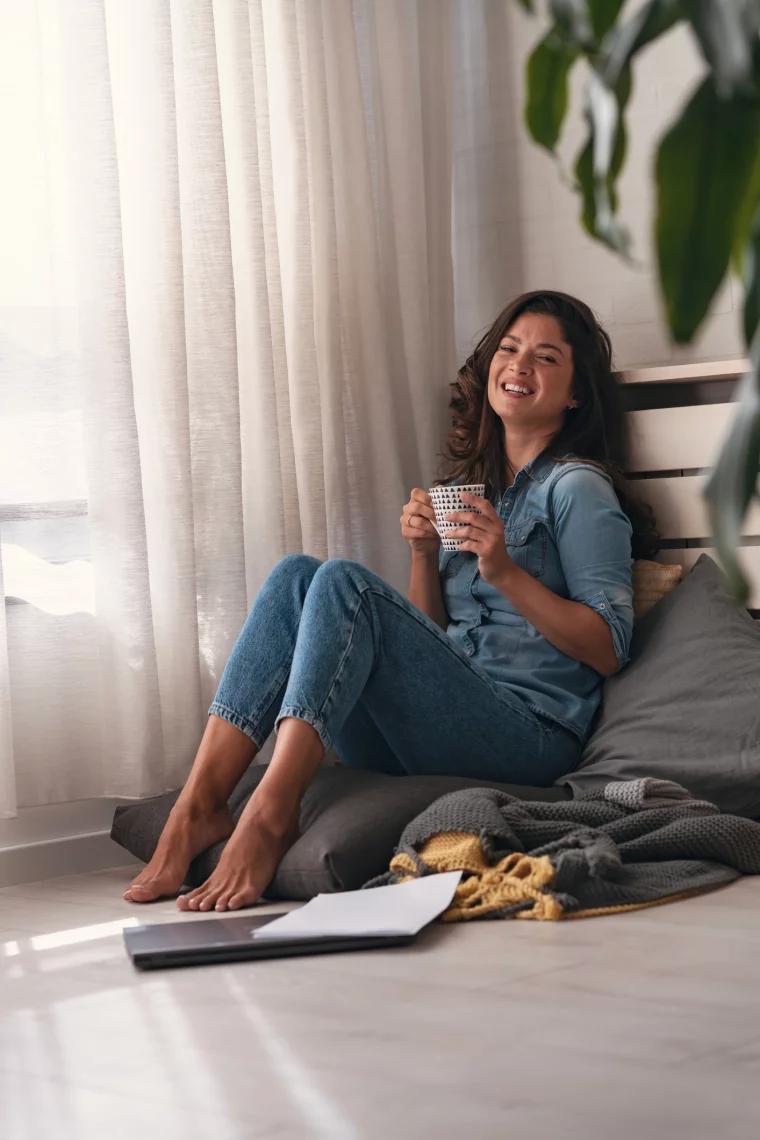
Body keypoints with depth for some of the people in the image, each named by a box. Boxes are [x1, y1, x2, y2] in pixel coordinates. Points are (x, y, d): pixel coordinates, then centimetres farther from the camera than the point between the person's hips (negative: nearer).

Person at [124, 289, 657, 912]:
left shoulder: (578, 486, 5)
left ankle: (270, 814, -34)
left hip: (528, 735, -7)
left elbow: (609, 649, -5)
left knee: (346, 580, -24)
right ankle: (199, 803, -22)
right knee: (297, 574, -10)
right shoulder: (469, 485, 25)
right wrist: (425, 555, 4)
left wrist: (504, 570, -14)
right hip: (430, 737, 7)